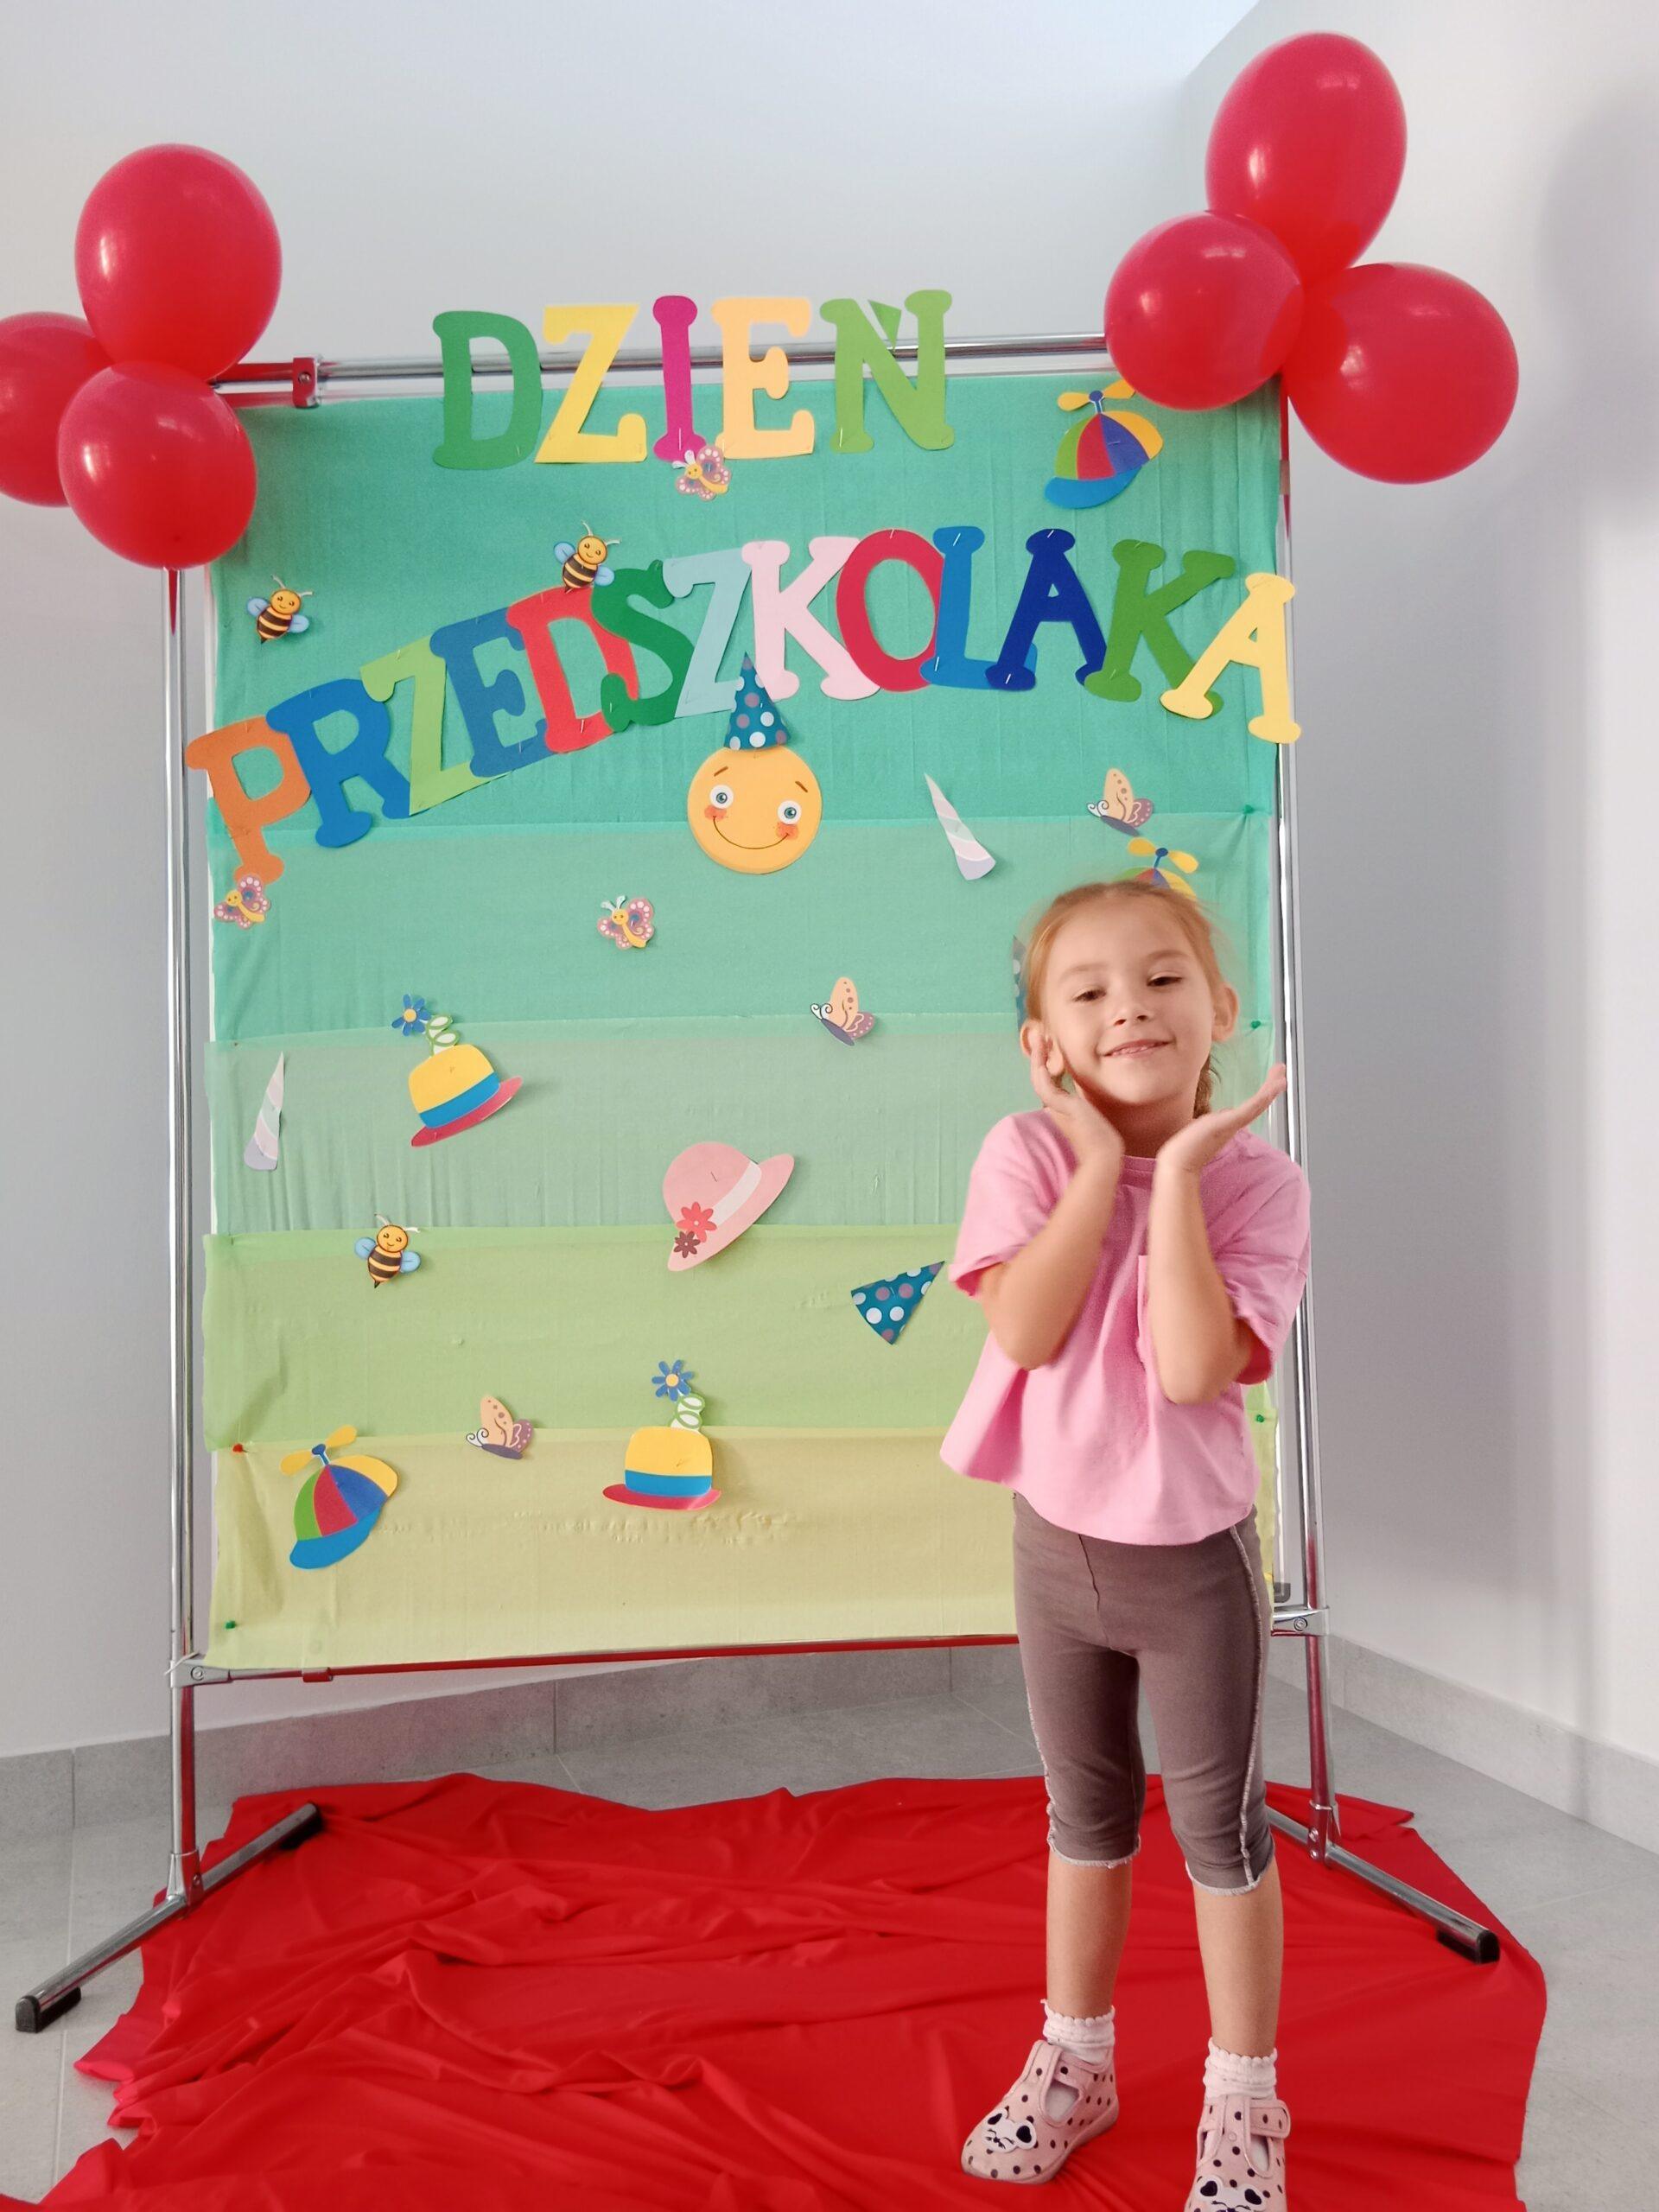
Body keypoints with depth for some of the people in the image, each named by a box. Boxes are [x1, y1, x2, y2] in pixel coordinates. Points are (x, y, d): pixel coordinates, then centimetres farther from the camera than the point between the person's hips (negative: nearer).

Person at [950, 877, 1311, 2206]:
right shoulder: (1025, 1156, -12)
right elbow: (1024, 1330, -26)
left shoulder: (1258, 1182, -16)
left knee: (1222, 1833, 15)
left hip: (1195, 1556, -2)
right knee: (1086, 1821, 22)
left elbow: (1195, 1368, -30)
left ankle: (1244, 2100, 39)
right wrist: (1103, 1159, -25)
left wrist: (1176, 1172, -28)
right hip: (1058, 1542, 2)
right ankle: (1073, 2065, 45)